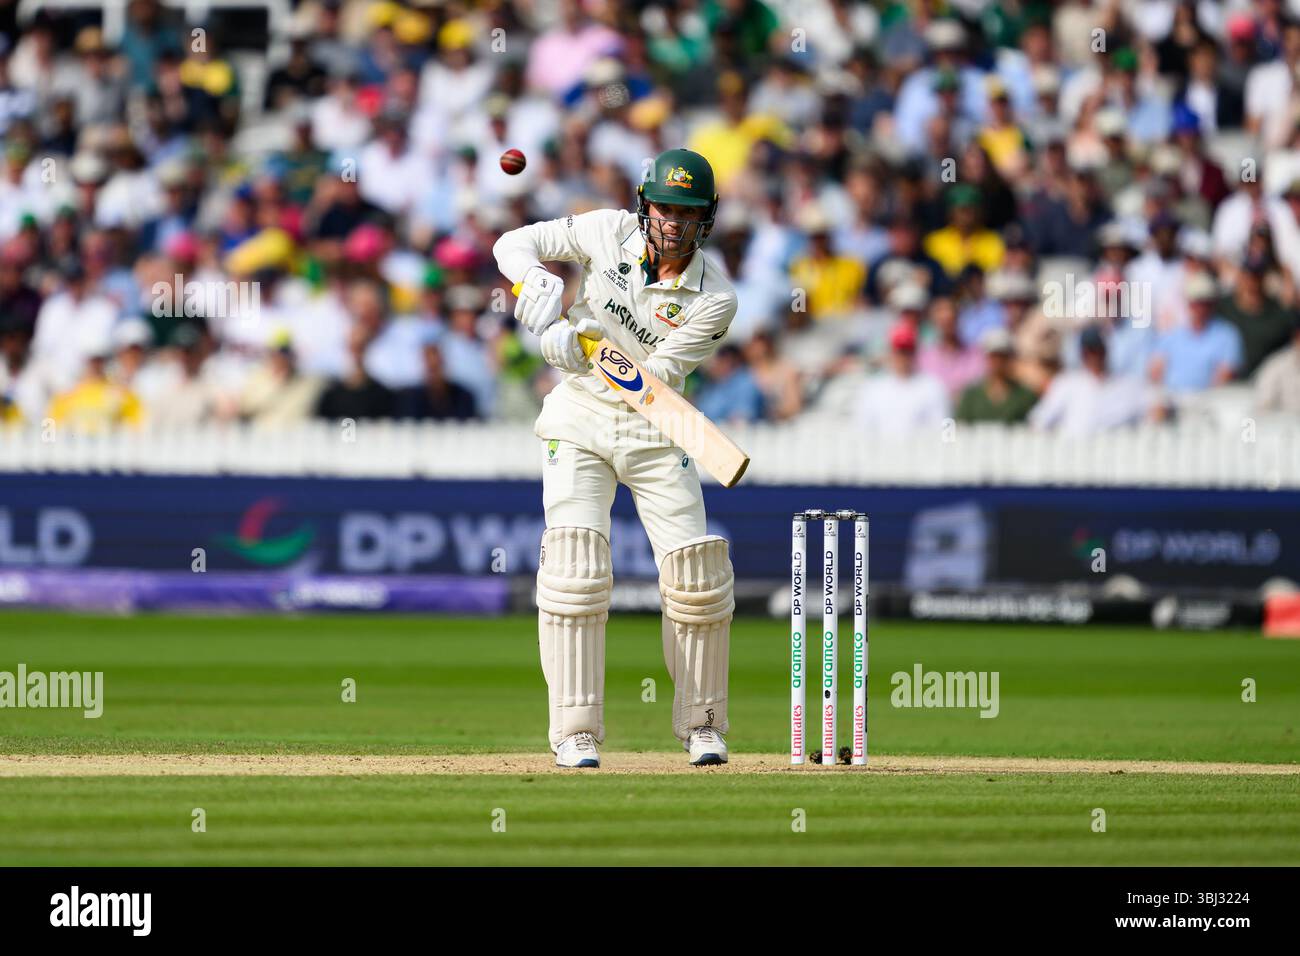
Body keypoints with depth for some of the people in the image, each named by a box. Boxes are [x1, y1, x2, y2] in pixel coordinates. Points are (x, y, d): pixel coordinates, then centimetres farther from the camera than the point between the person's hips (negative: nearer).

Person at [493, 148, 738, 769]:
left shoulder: (715, 299, -14)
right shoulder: (610, 233, -8)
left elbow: (654, 380, -19)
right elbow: (514, 245, -2)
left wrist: (582, 349, -34)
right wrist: (540, 284, -24)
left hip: (654, 431, 0)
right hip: (579, 420, 0)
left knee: (695, 575, -7)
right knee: (574, 562, -16)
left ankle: (701, 724, 12)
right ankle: (576, 733, -13)